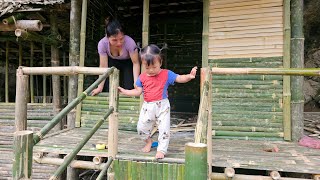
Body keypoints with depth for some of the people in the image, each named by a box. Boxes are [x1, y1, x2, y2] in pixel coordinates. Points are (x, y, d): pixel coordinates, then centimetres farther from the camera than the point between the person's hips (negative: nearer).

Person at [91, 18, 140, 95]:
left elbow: (135, 63, -27)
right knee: (108, 88, -10)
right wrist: (100, 87, -25)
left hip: (128, 62, -1)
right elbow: (103, 66, -23)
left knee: (128, 88, -16)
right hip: (112, 62, 2)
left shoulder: (130, 42, -38)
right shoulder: (102, 44, -32)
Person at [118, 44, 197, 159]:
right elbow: (138, 91, 7)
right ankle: (148, 141, 35)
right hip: (147, 106, 3)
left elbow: (180, 79, -11)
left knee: (164, 129, -4)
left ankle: (161, 150, 13)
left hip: (162, 106, -3)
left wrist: (189, 76, -29)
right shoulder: (142, 77, 3)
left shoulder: (166, 74, -6)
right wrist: (124, 91, 0)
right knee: (141, 127, 5)